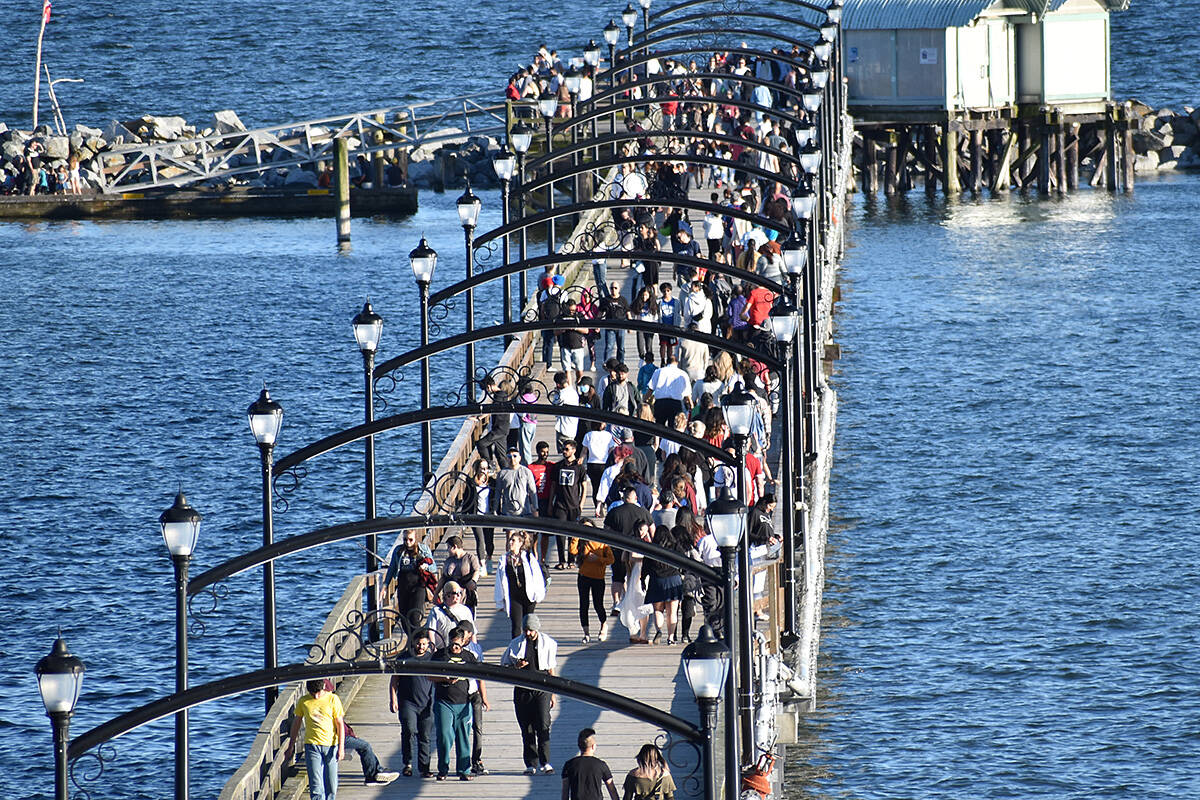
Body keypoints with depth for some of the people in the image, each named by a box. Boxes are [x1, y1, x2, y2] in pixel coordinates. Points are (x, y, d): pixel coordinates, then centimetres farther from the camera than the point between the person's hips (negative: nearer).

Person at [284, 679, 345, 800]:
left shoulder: (333, 699, -2)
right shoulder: (303, 702, 2)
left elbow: (340, 724, 0)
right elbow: (296, 724, 13)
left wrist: (341, 747, -7)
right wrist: (291, 747, 16)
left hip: (331, 745, 0)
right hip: (312, 745, 0)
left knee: (331, 786, 4)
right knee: (316, 786, -9)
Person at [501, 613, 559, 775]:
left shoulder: (547, 643, 6)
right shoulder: (516, 644, 6)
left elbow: (551, 670, 12)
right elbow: (504, 665, 12)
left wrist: (552, 694, 12)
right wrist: (516, 666, -10)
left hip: (541, 688, -1)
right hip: (522, 689, 1)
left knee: (543, 725, -12)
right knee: (526, 728, 2)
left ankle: (545, 762, -10)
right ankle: (530, 764, 6)